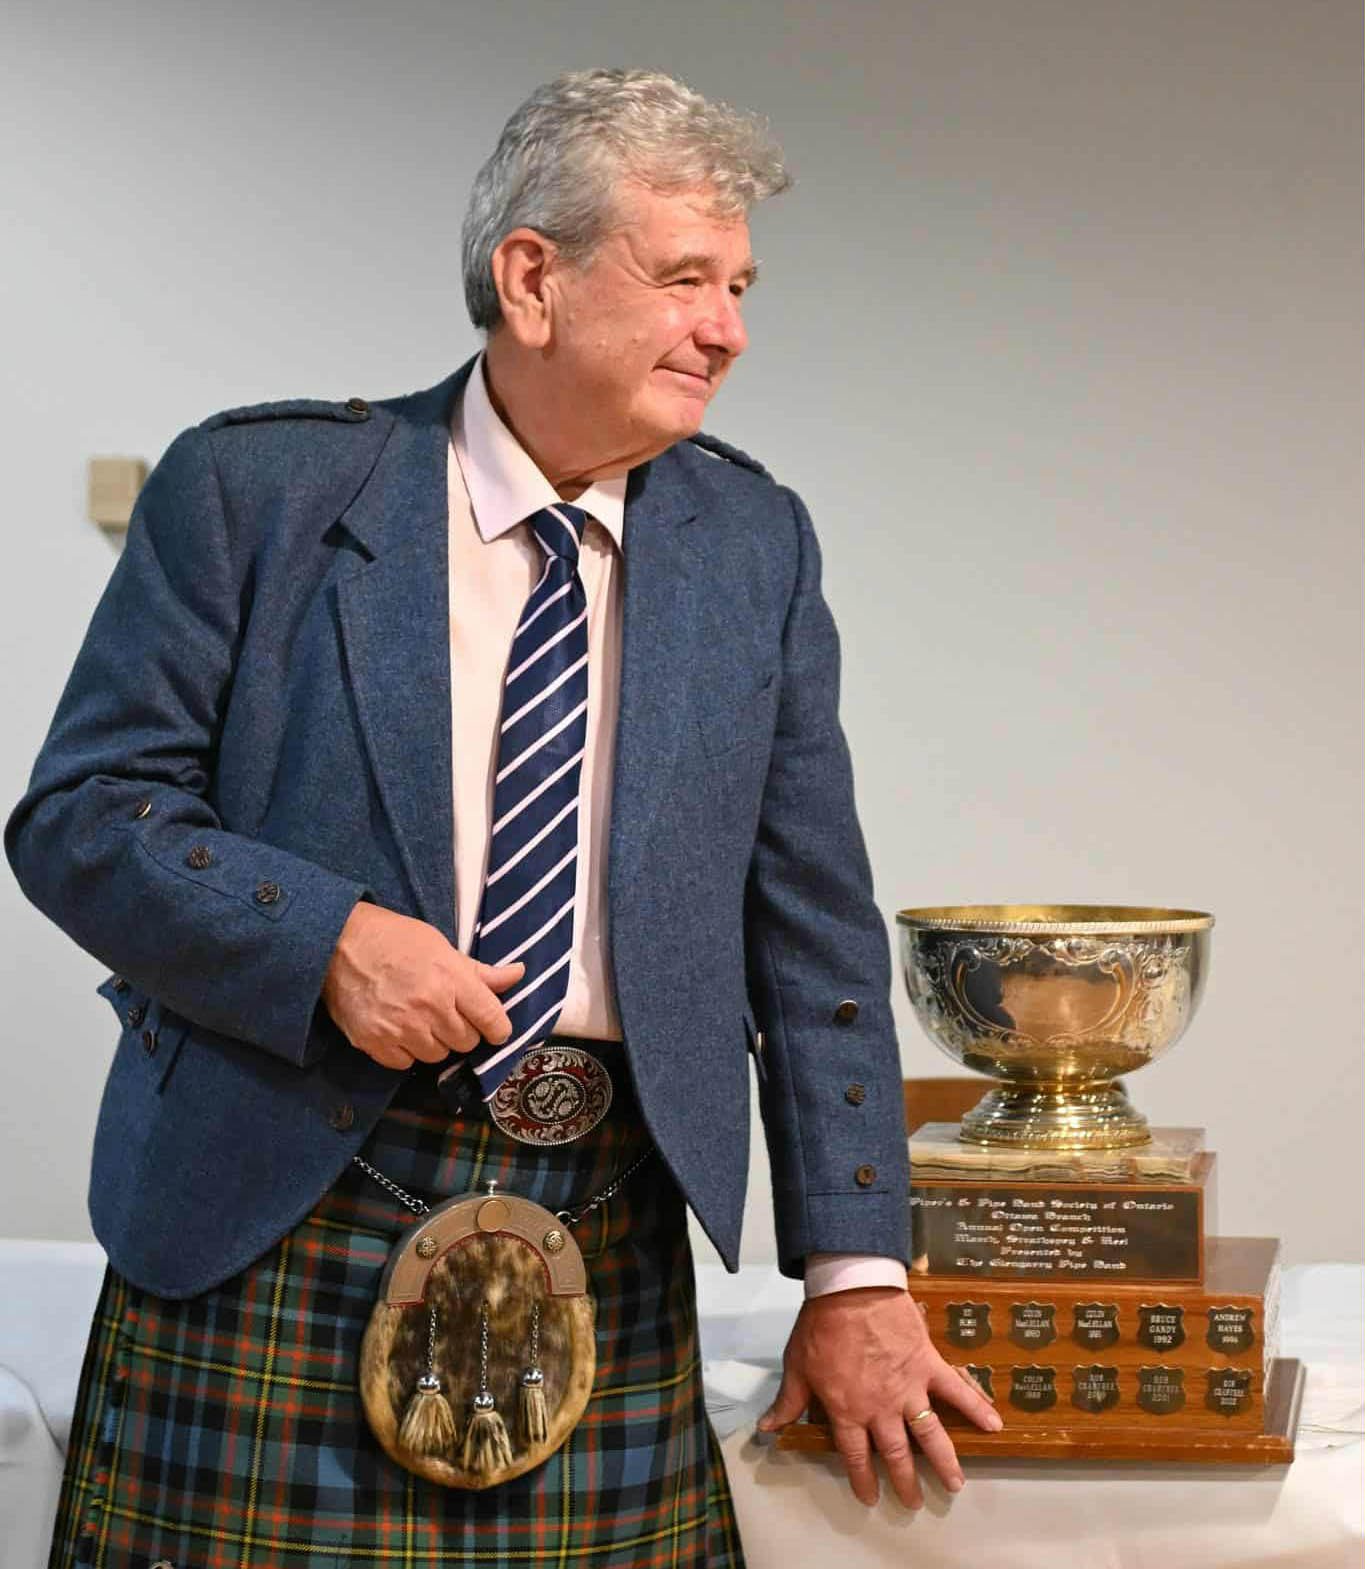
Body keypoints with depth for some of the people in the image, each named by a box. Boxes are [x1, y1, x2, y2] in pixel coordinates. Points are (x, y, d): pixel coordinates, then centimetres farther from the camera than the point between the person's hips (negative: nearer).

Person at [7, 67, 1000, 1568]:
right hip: (278, 1223, -2)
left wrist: (855, 1277, 2)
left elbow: (812, 928, 7)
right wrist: (327, 940, -18)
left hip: (607, 1244, 3)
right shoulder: (255, 487, -2)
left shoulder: (753, 543, 8)